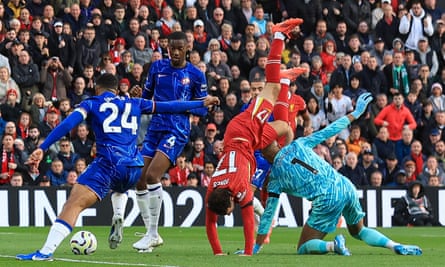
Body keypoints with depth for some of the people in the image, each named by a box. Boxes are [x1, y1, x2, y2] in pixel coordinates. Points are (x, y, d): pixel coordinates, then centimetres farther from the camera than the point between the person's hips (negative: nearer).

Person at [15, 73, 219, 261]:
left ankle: (46, 251, -32)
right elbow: (167, 107, 26)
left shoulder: (91, 104, 13)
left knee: (73, 205, -14)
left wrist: (42, 148, -7)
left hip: (109, 164, -4)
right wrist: (202, 103, 37)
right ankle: (118, 218, 9)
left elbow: (67, 125, -1)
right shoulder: (134, 104, 22)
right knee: (120, 187, 40)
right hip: (134, 168, 5)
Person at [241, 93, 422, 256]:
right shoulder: (297, 145, 12)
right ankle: (396, 246, 6)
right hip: (345, 187, 5)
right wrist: (354, 114, 24)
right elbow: (326, 133, 13)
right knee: (358, 231, 31)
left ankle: (332, 245, -22)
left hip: (327, 200, -5)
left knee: (304, 248, 10)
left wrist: (256, 248, 18)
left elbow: (268, 214, 10)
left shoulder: (276, 178, 7)